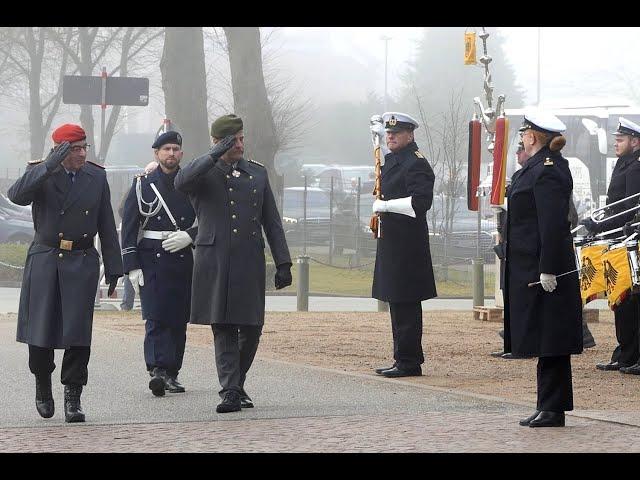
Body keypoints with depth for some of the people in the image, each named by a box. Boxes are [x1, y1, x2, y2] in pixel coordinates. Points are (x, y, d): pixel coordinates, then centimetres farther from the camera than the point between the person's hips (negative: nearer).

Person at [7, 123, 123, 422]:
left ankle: (73, 397, 1)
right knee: (40, 330, 2)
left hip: (82, 263, 1)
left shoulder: (96, 177, 6)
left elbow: (106, 226, 9)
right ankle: (43, 386, 26)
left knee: (78, 332, -6)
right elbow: (16, 196, -23)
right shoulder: (39, 173, -2)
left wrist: (113, 269, 7)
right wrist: (50, 166, -29)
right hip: (44, 260, -1)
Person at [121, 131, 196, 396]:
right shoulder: (143, 185, 3)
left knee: (179, 319, 4)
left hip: (182, 260, 3)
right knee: (156, 318, -14)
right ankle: (158, 370, -23)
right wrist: (132, 266, -7)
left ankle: (171, 374, 11)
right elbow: (128, 227, 1)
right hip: (152, 260, -3)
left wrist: (189, 236, -9)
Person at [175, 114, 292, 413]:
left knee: (252, 327, 3)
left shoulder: (258, 173, 15)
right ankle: (230, 391, -5)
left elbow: (272, 223, 16)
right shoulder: (204, 173, 4)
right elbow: (181, 182, -21)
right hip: (215, 262, -3)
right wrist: (215, 155, -21)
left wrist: (283, 262, 9)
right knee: (223, 329, -5)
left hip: (250, 262, 3)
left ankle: (237, 384, 22)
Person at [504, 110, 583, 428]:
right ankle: (549, 407, 15)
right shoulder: (544, 167, 16)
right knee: (545, 341, 12)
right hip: (532, 267, 10)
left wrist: (548, 270, -23)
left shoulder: (546, 172, -16)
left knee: (548, 340, -6)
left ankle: (553, 409, -3)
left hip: (541, 269, -10)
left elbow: (553, 224, -21)